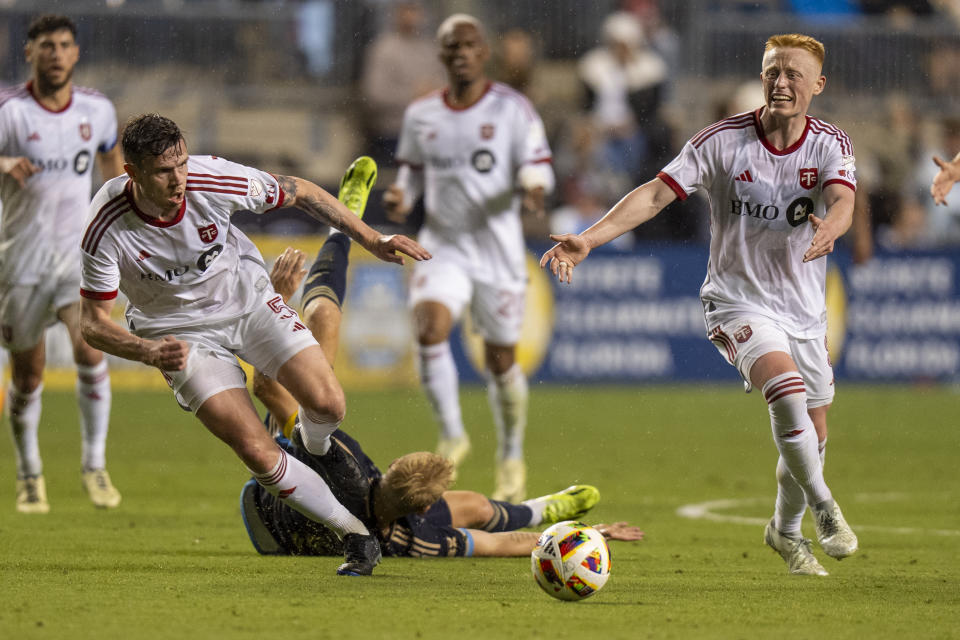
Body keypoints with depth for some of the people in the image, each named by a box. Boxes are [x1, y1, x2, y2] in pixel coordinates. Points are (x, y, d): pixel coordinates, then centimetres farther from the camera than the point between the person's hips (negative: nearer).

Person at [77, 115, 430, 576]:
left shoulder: (213, 180, -25)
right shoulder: (106, 231, -29)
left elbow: (296, 192, -7)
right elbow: (93, 322, -19)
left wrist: (370, 239, -7)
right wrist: (149, 352, -39)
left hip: (249, 299, 2)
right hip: (183, 336, -2)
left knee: (326, 403, -16)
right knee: (258, 454, -17)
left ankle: (317, 451, 23)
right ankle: (354, 533, 0)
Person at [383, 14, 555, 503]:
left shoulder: (512, 109, -5)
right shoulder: (421, 115, 5)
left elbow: (537, 169, -5)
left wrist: (533, 190, -28)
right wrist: (399, 196, -4)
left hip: (498, 249, -2)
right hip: (442, 247, 2)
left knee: (501, 361, 7)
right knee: (429, 328, -25)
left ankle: (511, 458, 29)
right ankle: (452, 435, -8)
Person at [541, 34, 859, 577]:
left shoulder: (831, 145, -6)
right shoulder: (724, 141, -11)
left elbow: (842, 201, -26)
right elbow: (657, 193, -15)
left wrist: (828, 230, -51)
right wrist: (589, 238, -28)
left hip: (805, 309, 3)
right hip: (738, 301, -3)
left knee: (812, 435, 10)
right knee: (788, 391, -30)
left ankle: (787, 529, 38)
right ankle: (824, 506, -10)